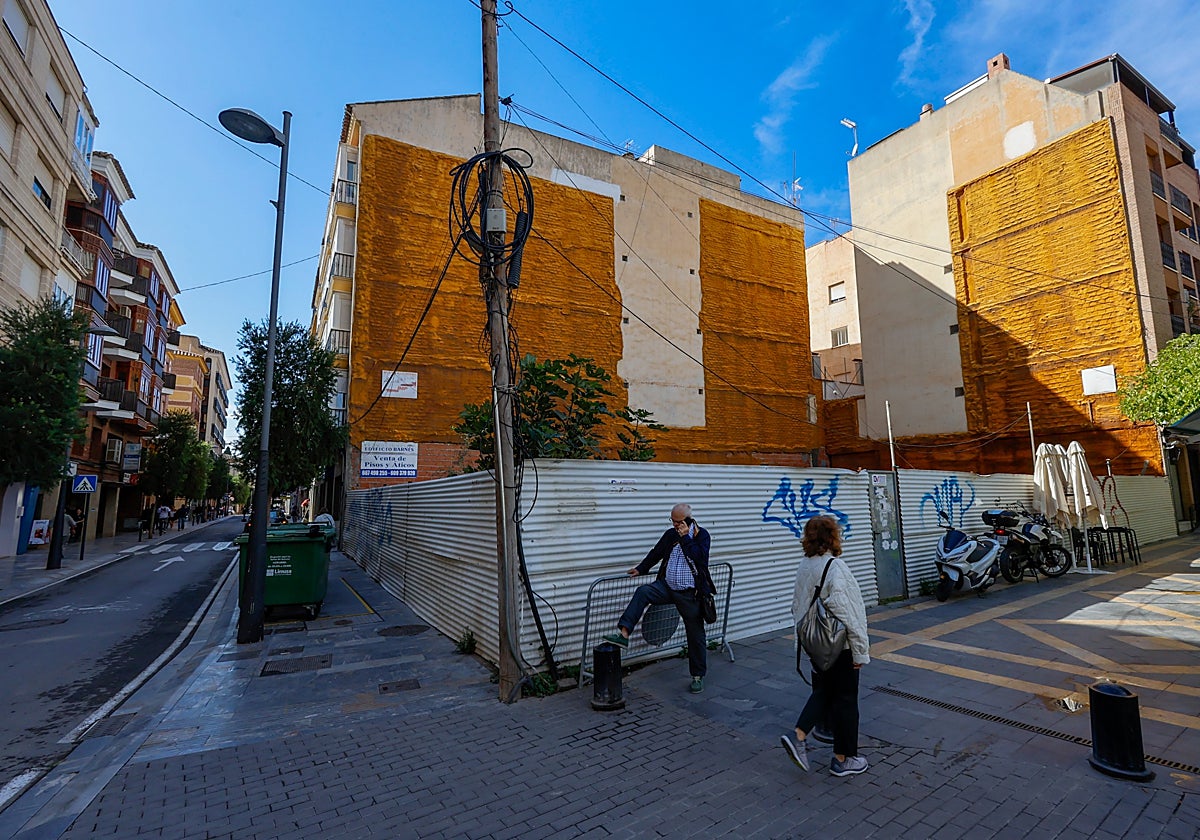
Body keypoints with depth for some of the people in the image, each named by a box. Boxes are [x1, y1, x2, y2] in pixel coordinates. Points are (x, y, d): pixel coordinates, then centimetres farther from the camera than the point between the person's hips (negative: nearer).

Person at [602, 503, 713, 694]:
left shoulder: (702, 535, -7)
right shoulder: (671, 534, 5)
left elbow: (699, 557, -23)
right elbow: (656, 552, 17)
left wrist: (685, 537, -22)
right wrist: (641, 569, 18)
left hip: (690, 594, -3)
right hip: (667, 586, 4)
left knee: (696, 636, 6)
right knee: (642, 592, -24)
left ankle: (698, 676, 25)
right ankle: (624, 634, -28)